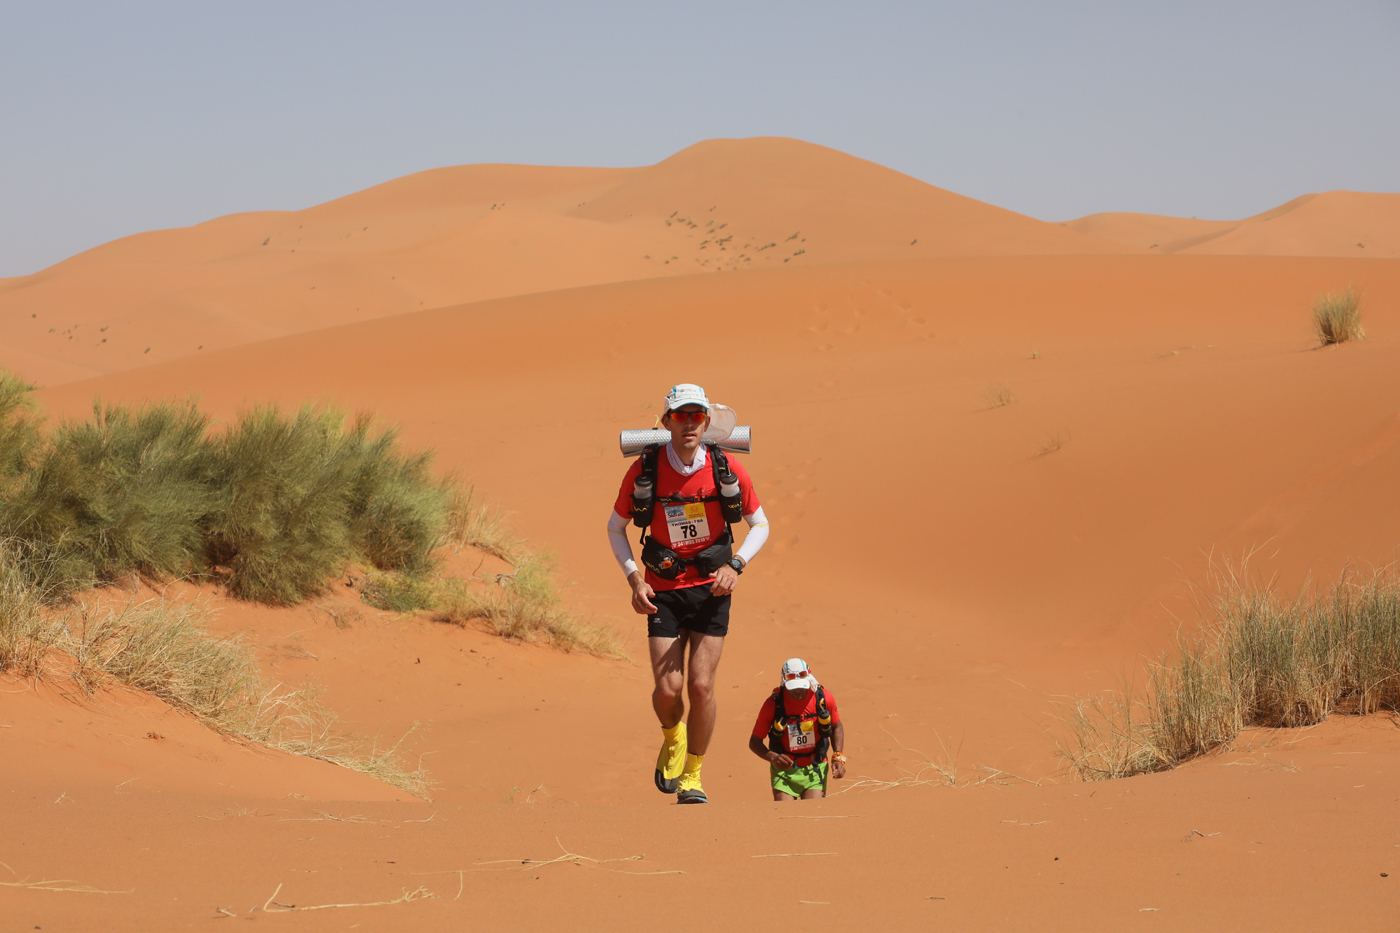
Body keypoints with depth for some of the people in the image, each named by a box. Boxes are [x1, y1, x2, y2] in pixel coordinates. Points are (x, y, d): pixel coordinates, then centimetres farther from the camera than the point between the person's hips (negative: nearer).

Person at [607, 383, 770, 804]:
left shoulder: (727, 469, -8)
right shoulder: (644, 470, -9)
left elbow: (760, 525, 6)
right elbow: (616, 528, 6)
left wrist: (735, 565, -11)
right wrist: (634, 579, -7)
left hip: (710, 589, 0)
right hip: (663, 591, 0)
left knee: (701, 686, -7)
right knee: (668, 690, -9)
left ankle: (692, 775, 12)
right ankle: (672, 739, 26)